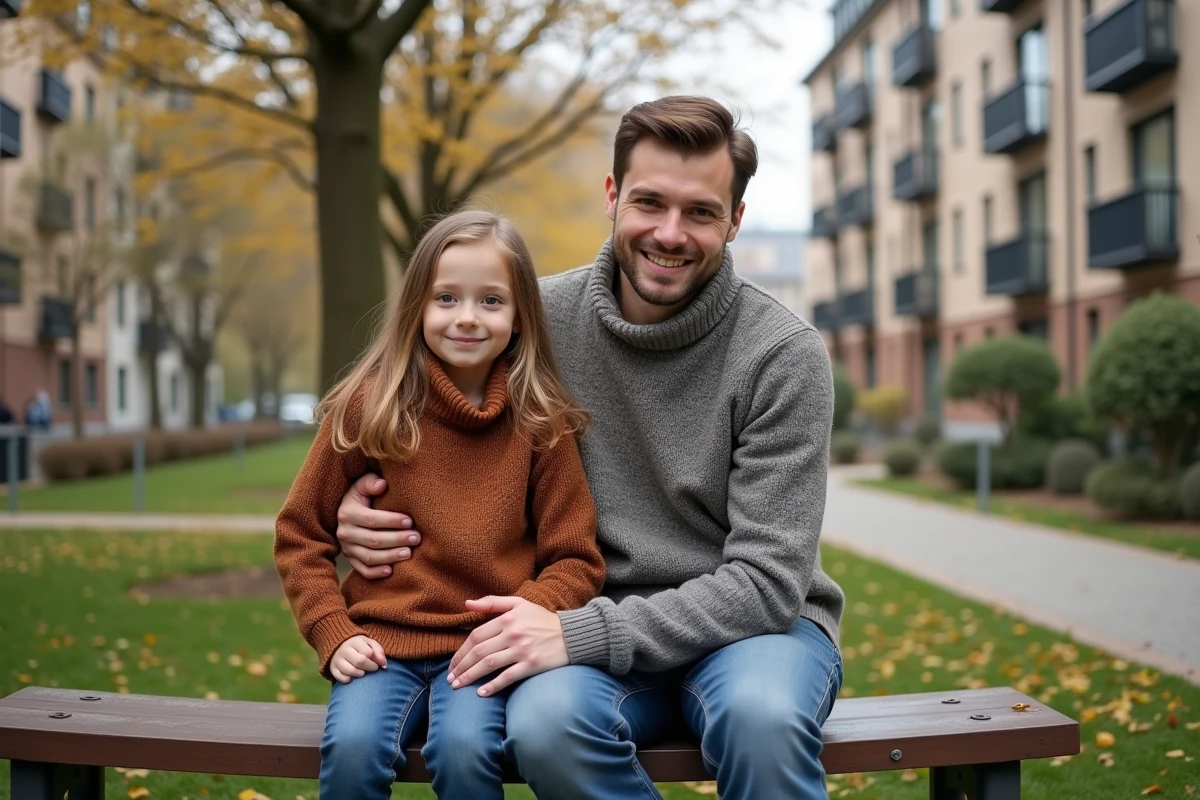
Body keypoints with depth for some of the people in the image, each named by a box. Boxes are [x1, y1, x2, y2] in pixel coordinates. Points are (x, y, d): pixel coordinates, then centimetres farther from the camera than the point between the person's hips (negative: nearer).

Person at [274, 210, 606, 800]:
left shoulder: (540, 423, 2)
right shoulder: (371, 407, 1)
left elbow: (576, 560, 4)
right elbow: (300, 535, 9)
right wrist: (334, 634, -4)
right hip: (383, 642, 1)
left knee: (464, 748, -29)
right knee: (352, 748, -27)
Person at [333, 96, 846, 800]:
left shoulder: (784, 355, -12)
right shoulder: (543, 317, -2)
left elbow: (766, 580, -16)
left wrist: (582, 633, -25)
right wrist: (373, 502, -8)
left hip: (760, 622, -2)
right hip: (605, 631, 3)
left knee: (762, 717, -37)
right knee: (547, 725, -31)